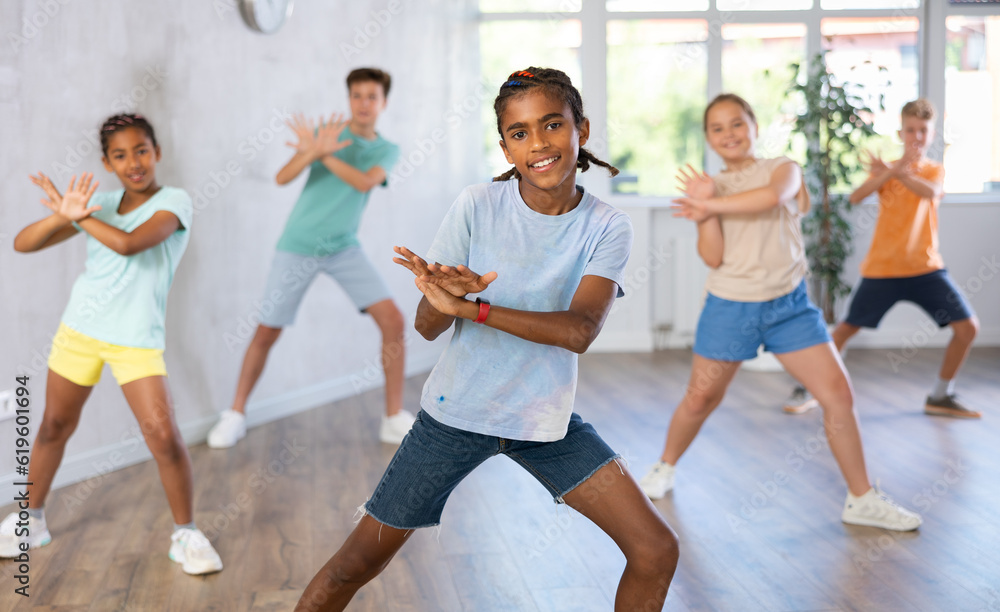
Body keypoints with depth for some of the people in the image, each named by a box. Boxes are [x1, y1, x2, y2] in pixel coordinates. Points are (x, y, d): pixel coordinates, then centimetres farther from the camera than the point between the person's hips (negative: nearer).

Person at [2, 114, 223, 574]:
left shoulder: (174, 201, -9)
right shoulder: (101, 202, 3)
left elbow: (129, 244, -28)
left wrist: (79, 216, -13)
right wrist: (63, 214, -18)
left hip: (137, 340, -4)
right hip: (79, 329, 4)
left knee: (164, 436, -13)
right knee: (54, 427, 15)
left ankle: (185, 534, 6)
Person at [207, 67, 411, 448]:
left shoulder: (386, 150, 3)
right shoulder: (325, 131, -2)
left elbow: (365, 181, -19)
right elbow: (283, 178, -14)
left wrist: (323, 154, -26)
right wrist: (315, 150, -31)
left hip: (344, 248, 2)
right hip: (297, 247, -1)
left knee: (392, 320, -12)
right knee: (266, 332, 1)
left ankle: (395, 420, -2)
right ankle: (235, 415, 20)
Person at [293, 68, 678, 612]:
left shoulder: (607, 228, -9)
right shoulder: (478, 207, -11)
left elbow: (579, 331, -23)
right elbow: (427, 326, -10)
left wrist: (470, 307, -31)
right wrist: (450, 292, -33)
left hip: (547, 420, 1)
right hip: (456, 412, -1)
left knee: (656, 552, -5)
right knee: (355, 566, 2)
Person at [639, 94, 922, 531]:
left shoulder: (782, 168, 0)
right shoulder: (710, 186, 3)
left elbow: (771, 196, -26)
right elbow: (713, 256, -9)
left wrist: (710, 203, -21)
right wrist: (705, 208, -21)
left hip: (789, 305, 0)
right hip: (730, 307, 0)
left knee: (839, 394, -5)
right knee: (700, 399, 9)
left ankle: (861, 499, 7)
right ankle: (664, 469, 35)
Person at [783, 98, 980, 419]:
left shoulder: (935, 170, 6)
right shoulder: (885, 169, 3)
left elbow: (930, 192, -19)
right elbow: (855, 197, -18)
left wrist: (895, 172, -33)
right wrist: (894, 169, -30)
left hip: (926, 267, 2)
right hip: (882, 268, -1)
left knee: (968, 326, -7)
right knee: (847, 328, 1)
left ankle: (940, 396, 10)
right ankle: (809, 388, 17)